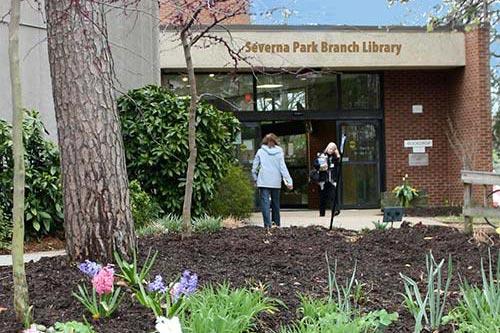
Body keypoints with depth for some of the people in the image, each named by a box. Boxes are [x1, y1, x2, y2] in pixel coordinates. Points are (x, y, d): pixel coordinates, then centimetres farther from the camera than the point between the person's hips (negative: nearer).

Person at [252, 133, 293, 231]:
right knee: (276, 203, 15)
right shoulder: (279, 152, 2)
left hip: (263, 182, -2)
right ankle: (276, 223, 20)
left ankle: (267, 225, -18)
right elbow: (283, 167, -2)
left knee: (265, 203, -6)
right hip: (276, 182, 2)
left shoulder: (260, 151, 1)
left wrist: (255, 179, 13)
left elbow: (254, 168, 1)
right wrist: (289, 181, -1)